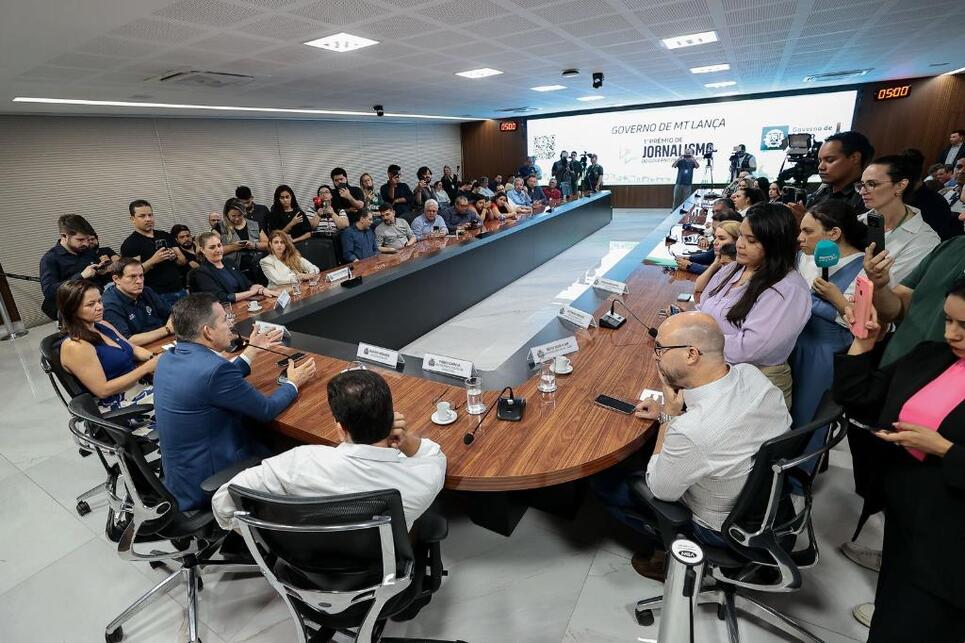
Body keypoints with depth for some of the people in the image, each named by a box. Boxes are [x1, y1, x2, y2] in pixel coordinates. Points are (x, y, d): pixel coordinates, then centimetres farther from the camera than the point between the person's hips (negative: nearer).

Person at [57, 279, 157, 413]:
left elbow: (134, 349, 15)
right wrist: (147, 368, -21)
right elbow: (103, 390, -19)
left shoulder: (102, 325, 6)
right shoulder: (74, 346, -17)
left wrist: (155, 358, -7)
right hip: (121, 404, -8)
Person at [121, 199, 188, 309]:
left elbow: (184, 261, 15)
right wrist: (153, 261, -24)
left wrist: (175, 256, -7)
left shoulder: (165, 236, 14)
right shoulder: (130, 243, -3)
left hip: (179, 290, 5)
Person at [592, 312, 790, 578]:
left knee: (604, 480, 5)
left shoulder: (690, 431, -40)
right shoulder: (750, 373, -19)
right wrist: (668, 411, -3)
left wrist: (670, 412, -20)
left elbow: (661, 491, -19)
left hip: (722, 528, -6)